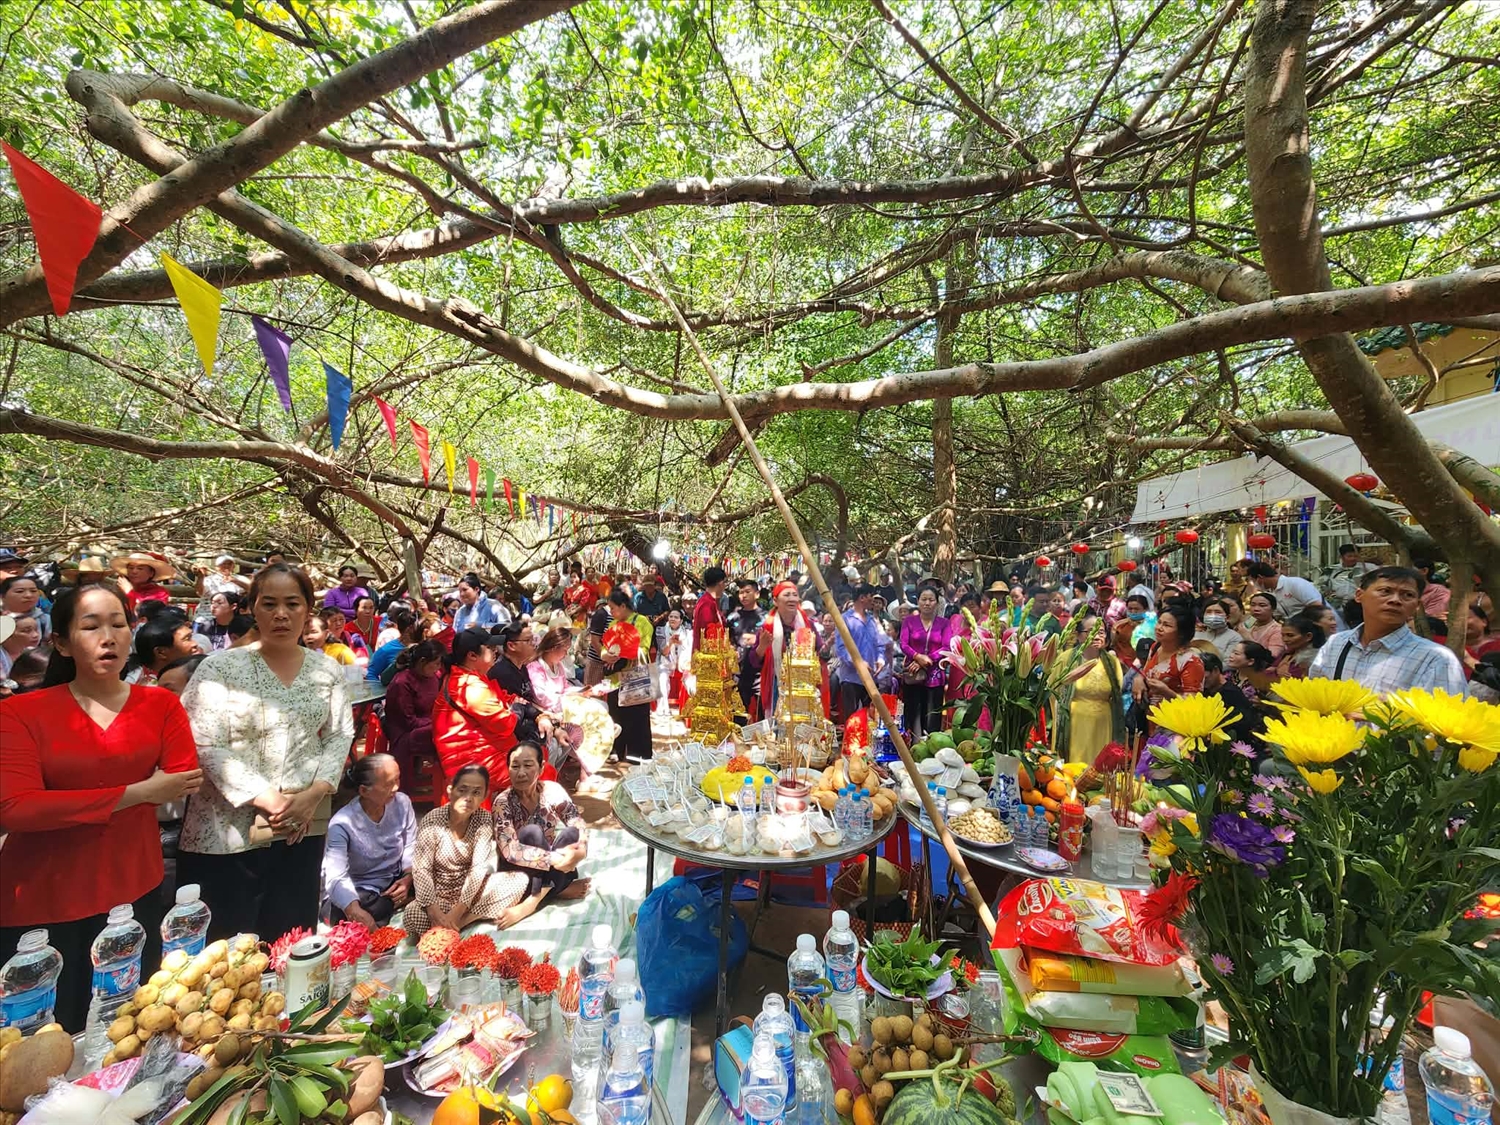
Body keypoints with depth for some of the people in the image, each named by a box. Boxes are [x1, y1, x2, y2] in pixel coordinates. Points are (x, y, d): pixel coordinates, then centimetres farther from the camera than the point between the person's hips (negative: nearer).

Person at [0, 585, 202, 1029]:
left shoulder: (161, 704, 1)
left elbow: (185, 782, -8)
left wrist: (61, 805, -13)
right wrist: (134, 794, -21)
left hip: (135, 892, 2)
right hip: (41, 903, -2)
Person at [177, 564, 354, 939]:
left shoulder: (327, 670, 4)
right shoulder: (220, 667, -6)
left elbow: (340, 736, 5)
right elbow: (206, 747, -11)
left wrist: (314, 794, -9)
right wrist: (267, 799, -15)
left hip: (303, 829, 3)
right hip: (228, 832, -3)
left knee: (292, 945, 13)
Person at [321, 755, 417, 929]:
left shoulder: (402, 802, -10)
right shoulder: (342, 824, -23)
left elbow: (411, 846, -1)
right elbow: (337, 878, -32)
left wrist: (408, 877, -20)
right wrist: (354, 911, -50)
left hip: (395, 882, 4)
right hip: (359, 892, -4)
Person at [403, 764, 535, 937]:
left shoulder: (484, 820, -11)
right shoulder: (432, 821, -16)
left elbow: (479, 867, -16)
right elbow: (421, 869, -20)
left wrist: (458, 911, -27)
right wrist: (436, 913, -31)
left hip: (470, 891, 2)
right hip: (439, 895, -2)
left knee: (519, 879, -21)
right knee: (412, 916, -34)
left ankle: (459, 922, -20)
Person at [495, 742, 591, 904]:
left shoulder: (552, 790, -10)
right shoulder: (503, 802, -17)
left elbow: (579, 824, -13)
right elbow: (510, 850, -29)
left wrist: (581, 851, -35)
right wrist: (552, 858, -37)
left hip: (549, 869, 3)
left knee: (570, 833, -25)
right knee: (532, 832, -29)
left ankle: (533, 901, -26)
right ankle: (557, 889, -19)